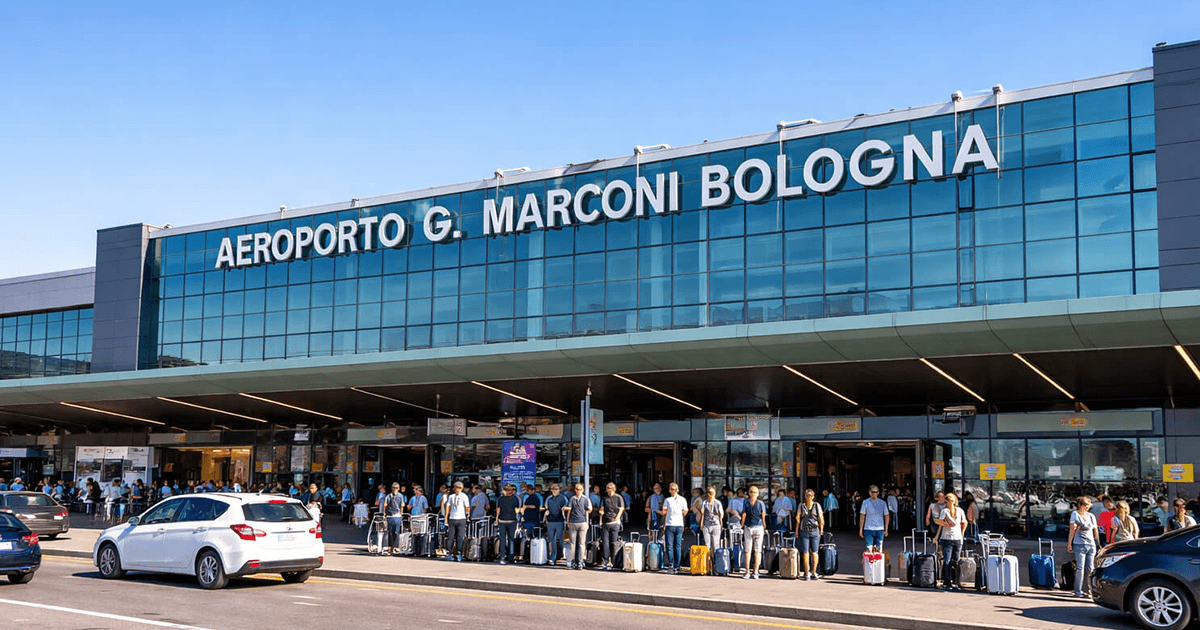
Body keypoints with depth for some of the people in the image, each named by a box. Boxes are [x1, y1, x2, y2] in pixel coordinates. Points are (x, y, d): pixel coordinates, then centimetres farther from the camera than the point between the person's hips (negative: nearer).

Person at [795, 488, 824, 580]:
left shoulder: (817, 505, 8)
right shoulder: (801, 505, 9)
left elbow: (821, 518, 9)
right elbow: (798, 518, 9)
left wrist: (821, 530, 2)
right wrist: (797, 531, 3)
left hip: (815, 531, 0)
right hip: (804, 531, 0)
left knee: (814, 552, 1)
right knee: (805, 552, -5)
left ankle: (813, 572, 9)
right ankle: (807, 573, -1)